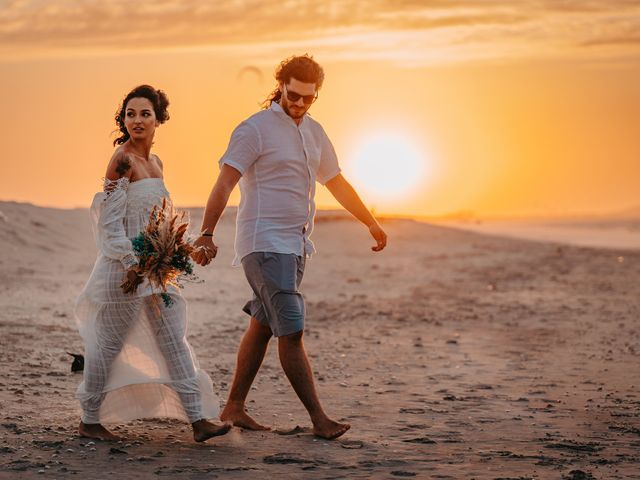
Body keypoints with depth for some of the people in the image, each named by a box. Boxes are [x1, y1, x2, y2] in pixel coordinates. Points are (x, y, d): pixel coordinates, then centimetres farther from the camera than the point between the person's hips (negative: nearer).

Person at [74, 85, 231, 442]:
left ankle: (198, 420, 5)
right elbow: (110, 217, -17)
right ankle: (90, 421, 16)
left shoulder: (155, 162, 12)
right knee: (110, 343, 2)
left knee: (173, 341, 5)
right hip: (125, 264, -8)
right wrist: (129, 262, -21)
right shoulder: (122, 159, -13)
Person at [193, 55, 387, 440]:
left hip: (295, 245, 8)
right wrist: (207, 234, -23)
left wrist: (371, 223, 32)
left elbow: (337, 182, 27)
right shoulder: (256, 129, -7)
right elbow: (225, 182, -14)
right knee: (291, 331, -10)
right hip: (265, 244, -8)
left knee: (263, 327, 10)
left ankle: (234, 408, 18)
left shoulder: (314, 132, 16)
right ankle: (318, 418, -10)